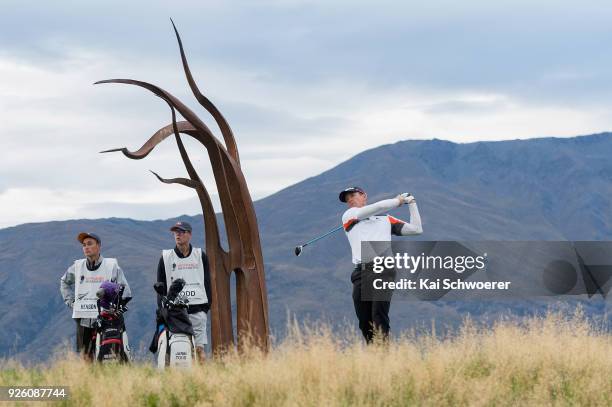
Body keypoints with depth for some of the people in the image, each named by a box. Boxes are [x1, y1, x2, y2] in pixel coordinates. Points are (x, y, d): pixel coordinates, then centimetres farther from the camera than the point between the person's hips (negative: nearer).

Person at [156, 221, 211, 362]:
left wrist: (207, 305, 5)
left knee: (200, 348, -7)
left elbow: (207, 281, 14)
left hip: (197, 309, 0)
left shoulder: (200, 255, 12)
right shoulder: (166, 257, 11)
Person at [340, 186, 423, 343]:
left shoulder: (386, 219, 25)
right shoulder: (348, 216, 21)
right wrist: (397, 201, 18)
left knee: (379, 317, -18)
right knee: (364, 323, -4)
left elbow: (416, 229, 24)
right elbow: (375, 208, 7)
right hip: (361, 273, 1)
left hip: (383, 271, -1)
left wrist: (412, 203, 25)